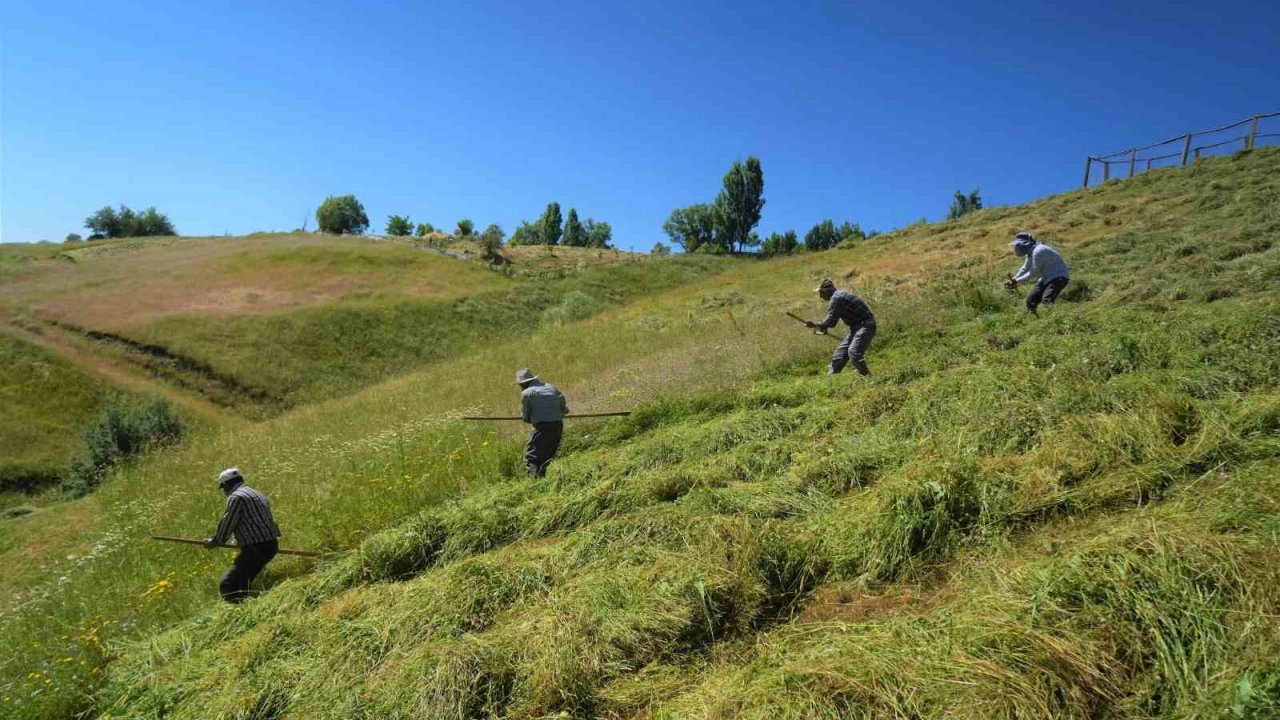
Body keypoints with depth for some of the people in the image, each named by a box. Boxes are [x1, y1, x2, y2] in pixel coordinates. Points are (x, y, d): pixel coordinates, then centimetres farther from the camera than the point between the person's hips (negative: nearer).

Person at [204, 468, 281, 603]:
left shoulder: (235, 497, -8)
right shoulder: (257, 494, 21)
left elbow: (227, 523, -8)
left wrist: (215, 542, 10)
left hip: (256, 548, -10)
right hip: (271, 545, 10)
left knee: (228, 585, -9)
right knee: (242, 583, 22)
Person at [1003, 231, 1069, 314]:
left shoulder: (1038, 251, -24)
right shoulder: (1030, 252, 5)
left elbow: (1033, 272, -21)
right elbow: (1025, 269, 13)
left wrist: (1017, 281, -16)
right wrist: (1013, 280, 0)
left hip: (1058, 277, -10)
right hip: (1047, 278, 10)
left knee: (1047, 301, -28)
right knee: (1031, 299, 10)